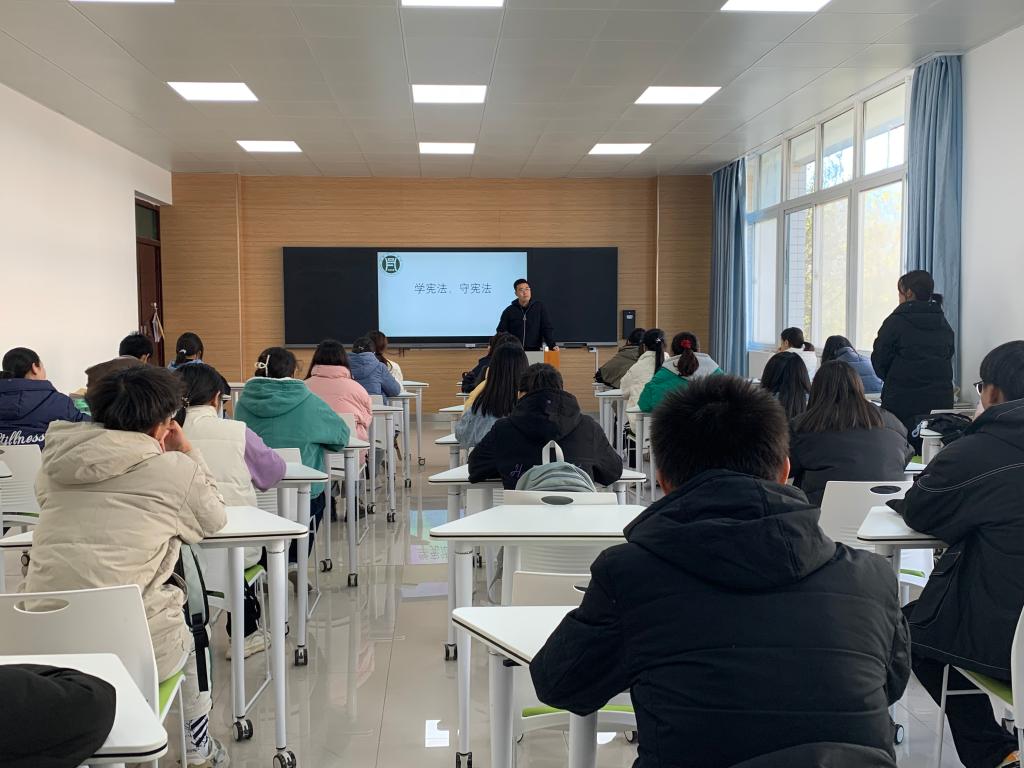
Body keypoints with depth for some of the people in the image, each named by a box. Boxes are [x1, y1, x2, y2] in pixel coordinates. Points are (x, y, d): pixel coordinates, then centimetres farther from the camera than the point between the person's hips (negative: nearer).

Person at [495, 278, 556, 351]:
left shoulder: (540, 308, 4)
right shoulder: (509, 311, 6)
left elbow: (547, 328, 1)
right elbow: (501, 332, 7)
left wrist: (552, 345, -13)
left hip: (534, 351, 0)